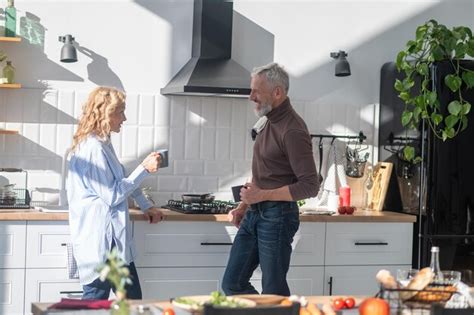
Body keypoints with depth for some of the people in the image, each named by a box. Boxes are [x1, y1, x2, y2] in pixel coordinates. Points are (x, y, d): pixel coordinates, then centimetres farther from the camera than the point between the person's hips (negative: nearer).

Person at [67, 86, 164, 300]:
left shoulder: (102, 144, 14)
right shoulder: (93, 148, -17)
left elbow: (121, 181, 27)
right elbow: (113, 196, -17)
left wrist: (146, 207, 24)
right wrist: (144, 169, -14)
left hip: (112, 238, 10)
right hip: (99, 240, -10)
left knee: (132, 299, 11)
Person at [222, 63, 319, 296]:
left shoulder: (292, 131, -17)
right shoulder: (270, 122, 11)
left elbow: (310, 186, -21)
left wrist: (262, 195, -20)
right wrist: (245, 205, 16)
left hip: (277, 216, -9)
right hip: (254, 214, 9)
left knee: (274, 291, 1)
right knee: (232, 284, 11)